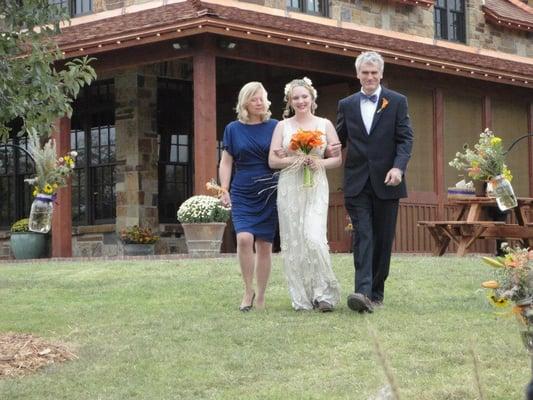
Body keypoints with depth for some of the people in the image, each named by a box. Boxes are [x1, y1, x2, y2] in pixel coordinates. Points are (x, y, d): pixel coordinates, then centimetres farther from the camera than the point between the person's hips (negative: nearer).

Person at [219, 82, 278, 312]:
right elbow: (226, 162, 8)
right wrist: (224, 190, -3)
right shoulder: (233, 129, 7)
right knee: (244, 238, -19)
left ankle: (260, 296, 13)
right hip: (242, 194, 0)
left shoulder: (274, 127, 5)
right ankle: (248, 290, -2)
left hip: (269, 194, 0)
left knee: (264, 245, 2)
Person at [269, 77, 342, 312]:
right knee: (293, 242, 0)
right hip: (289, 188, 1)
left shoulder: (324, 124, 8)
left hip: (316, 187, -1)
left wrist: (320, 162, -11)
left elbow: (338, 158, 7)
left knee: (314, 238, -16)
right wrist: (295, 160, -12)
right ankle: (302, 298, 8)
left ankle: (323, 293, -4)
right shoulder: (283, 126, 8)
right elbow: (273, 160, 3)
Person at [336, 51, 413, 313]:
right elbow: (338, 141, 13)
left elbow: (405, 138, -2)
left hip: (386, 182, 0)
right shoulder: (346, 105, 10)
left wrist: (398, 167, -17)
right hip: (357, 182, 0)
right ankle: (363, 291, -21)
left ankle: (376, 292, 15)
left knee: (383, 239, 5)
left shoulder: (397, 102, 4)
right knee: (363, 235, -11)